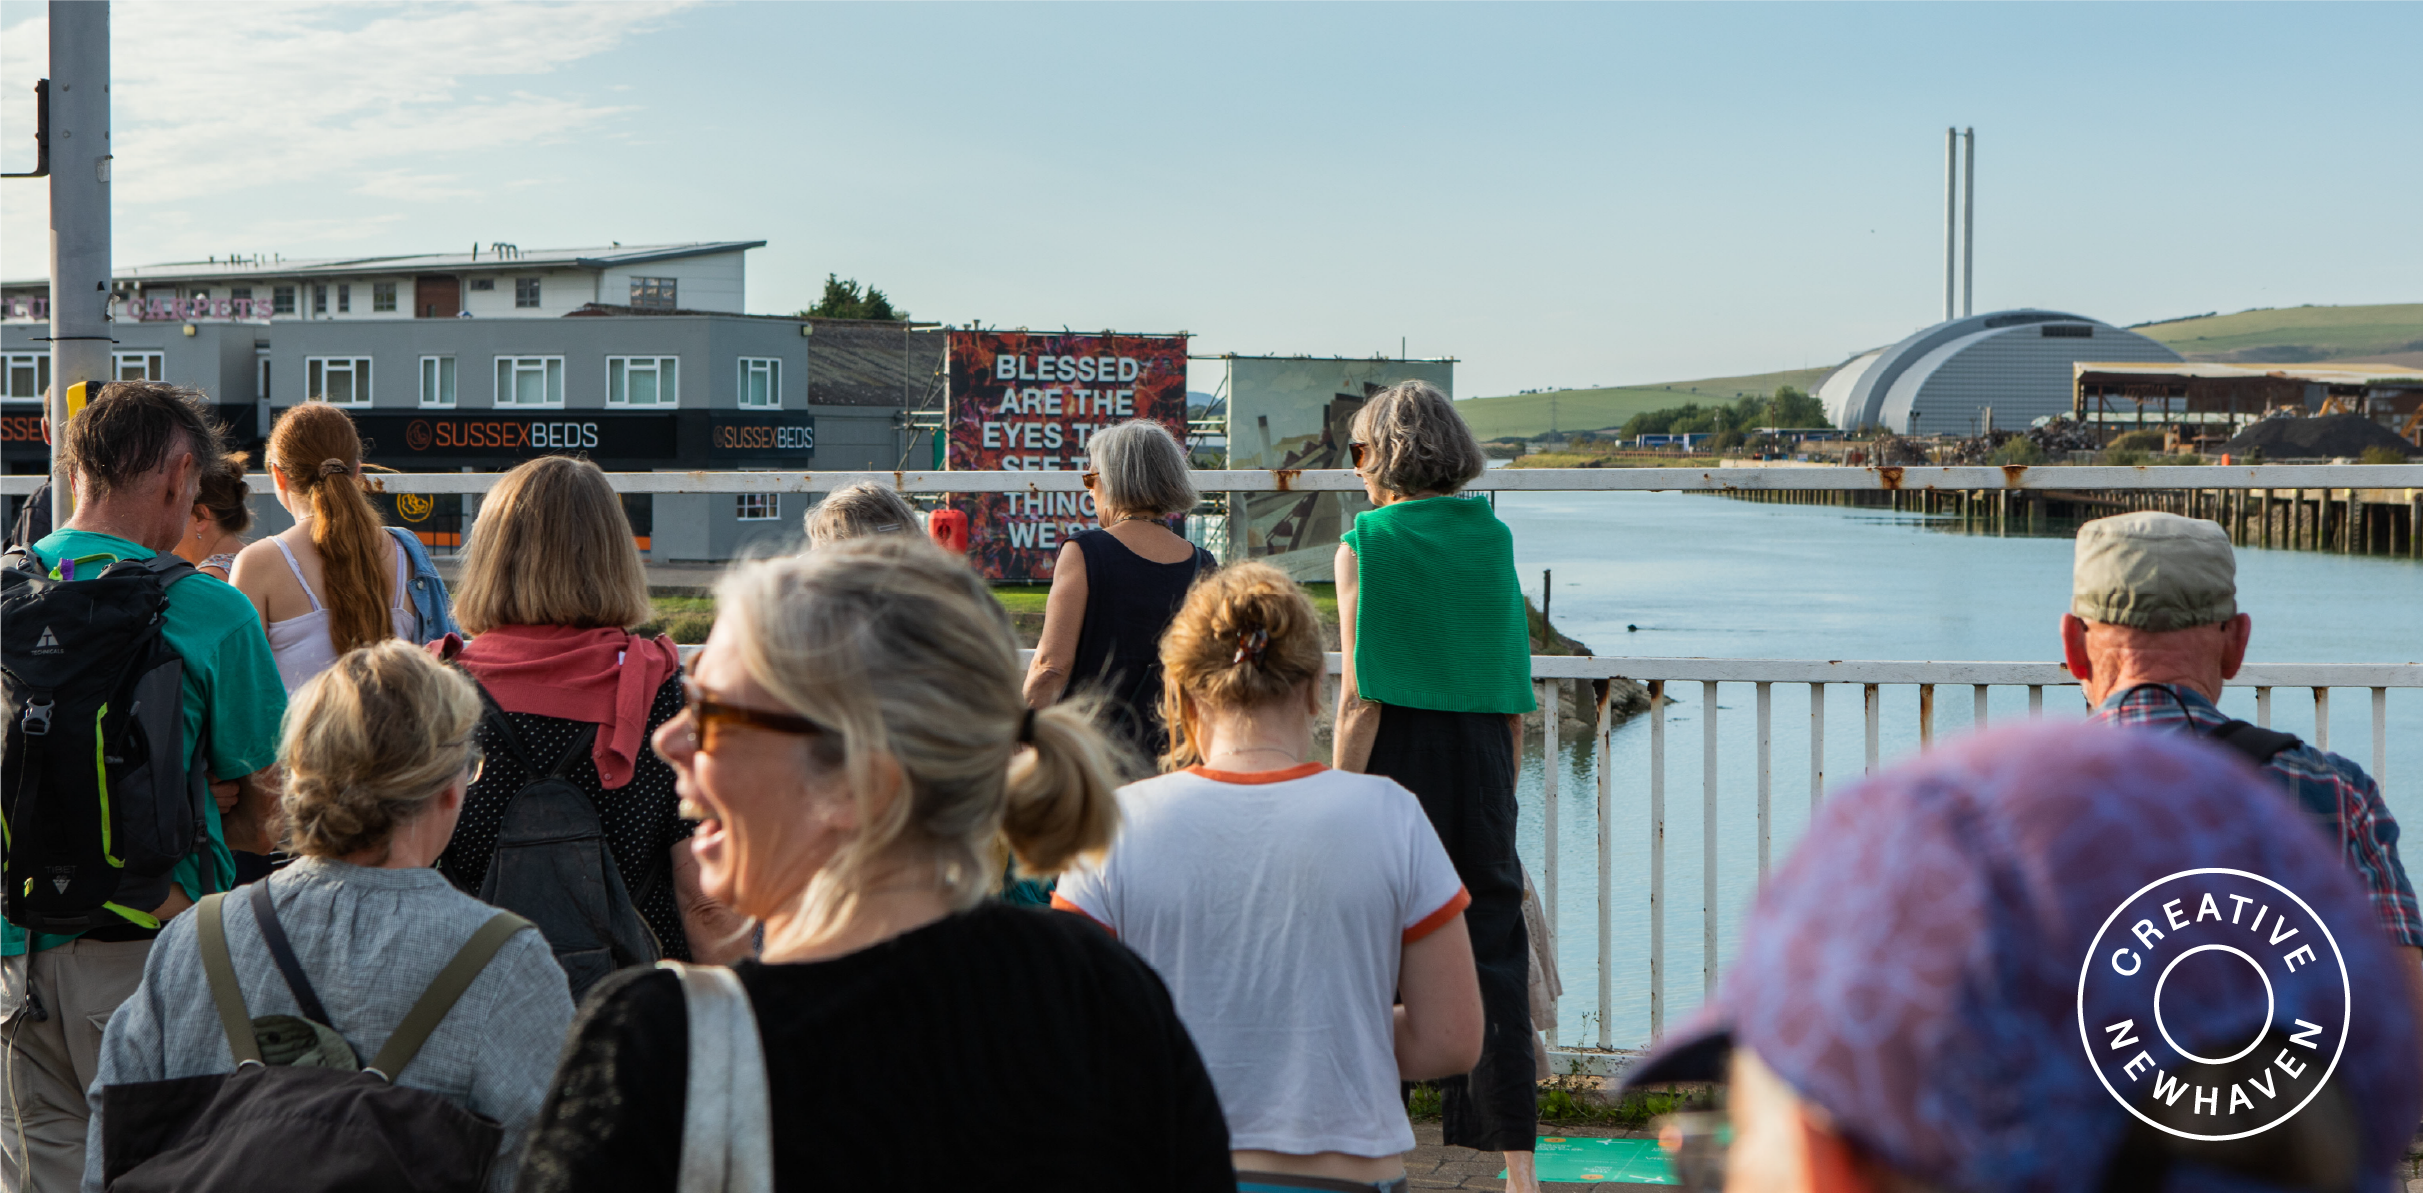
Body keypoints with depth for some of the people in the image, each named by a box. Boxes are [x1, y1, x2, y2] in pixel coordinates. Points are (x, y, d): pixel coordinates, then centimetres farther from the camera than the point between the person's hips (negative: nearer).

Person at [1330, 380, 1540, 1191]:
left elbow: (1362, 699, -11)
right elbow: (1516, 696, 7)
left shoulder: (1366, 545, -6)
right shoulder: (1494, 540, 6)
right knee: (1494, 960, 7)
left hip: (1398, 764, -4)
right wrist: (1500, 792, 16)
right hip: (1482, 763, 4)